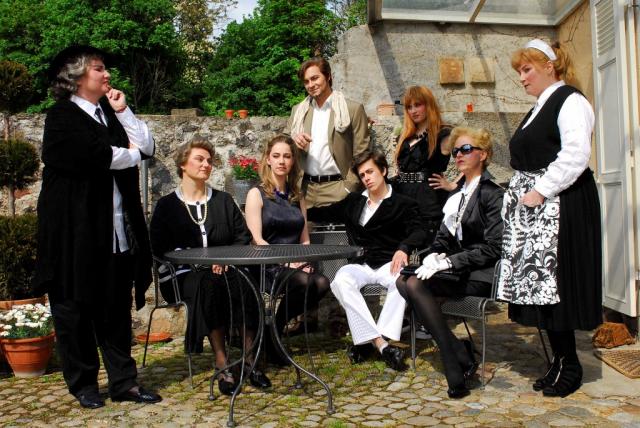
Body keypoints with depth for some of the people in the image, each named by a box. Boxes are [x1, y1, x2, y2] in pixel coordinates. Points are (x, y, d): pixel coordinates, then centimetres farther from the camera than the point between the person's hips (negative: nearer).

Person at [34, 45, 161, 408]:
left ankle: (124, 382, 17)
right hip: (77, 229, -6)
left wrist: (123, 111, 3)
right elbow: (100, 156, -20)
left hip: (117, 230, 6)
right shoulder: (62, 116, -5)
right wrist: (131, 154, -2)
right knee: (76, 308, 6)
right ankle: (83, 384, 20)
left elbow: (148, 147, 7)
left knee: (117, 309, 9)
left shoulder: (109, 113, 17)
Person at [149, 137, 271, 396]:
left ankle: (248, 359, -24)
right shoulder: (167, 205, 11)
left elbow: (243, 236, 12)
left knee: (247, 284, -31)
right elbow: (159, 247, -1)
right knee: (210, 285, -37)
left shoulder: (224, 201, 19)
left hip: (223, 270, 3)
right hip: (183, 275, -2)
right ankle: (221, 365, -31)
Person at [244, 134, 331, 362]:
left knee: (322, 283, -26)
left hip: (294, 266, 5)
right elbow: (257, 240, -8)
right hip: (266, 267, -5)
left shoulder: (297, 196, 18)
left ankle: (276, 325, -5)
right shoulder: (257, 194, 1)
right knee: (304, 282, -32)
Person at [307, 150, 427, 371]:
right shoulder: (353, 202, 21)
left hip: (388, 263, -2)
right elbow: (324, 212, 24)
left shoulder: (403, 204, 8)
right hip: (360, 264, 2)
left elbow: (418, 232, -7)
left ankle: (366, 341, -30)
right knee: (341, 281, -32)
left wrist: (404, 248, -29)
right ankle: (381, 344, -33)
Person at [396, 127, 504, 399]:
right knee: (404, 282, -17)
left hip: (482, 275, -7)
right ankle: (460, 353, -18)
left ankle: (457, 366, -21)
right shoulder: (457, 194, 18)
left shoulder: (493, 194, -6)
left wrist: (449, 262, -19)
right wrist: (433, 256, -6)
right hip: (458, 272, 7)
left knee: (416, 284, -26)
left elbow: (493, 248, -14)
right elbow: (444, 236, 16)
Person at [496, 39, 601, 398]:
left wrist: (540, 191, -19)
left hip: (560, 206, -9)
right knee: (539, 285, 8)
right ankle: (560, 359, 19)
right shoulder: (540, 108, 21)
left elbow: (575, 156, -20)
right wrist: (524, 192, 13)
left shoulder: (570, 101, -8)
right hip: (534, 207, 9)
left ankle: (570, 365, 9)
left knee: (555, 283, -6)